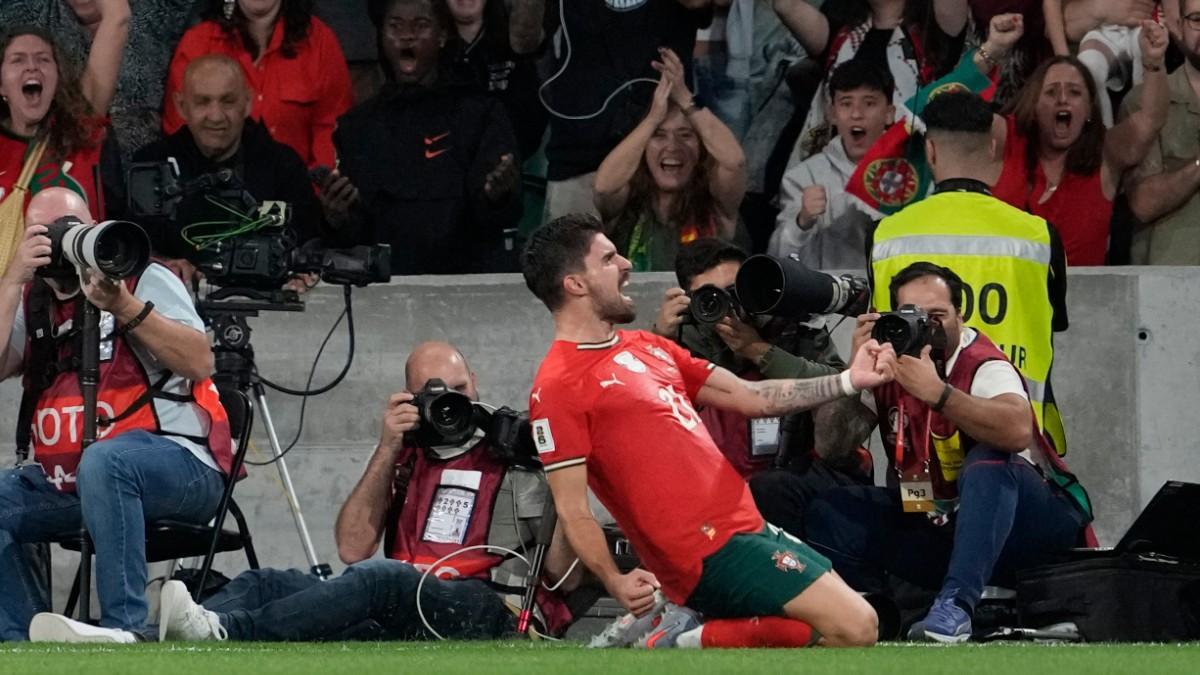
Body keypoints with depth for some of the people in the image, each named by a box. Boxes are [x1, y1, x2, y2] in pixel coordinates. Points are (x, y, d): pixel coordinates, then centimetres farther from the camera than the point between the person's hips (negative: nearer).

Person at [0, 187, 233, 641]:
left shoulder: (144, 279, 1)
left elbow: (199, 363, -13)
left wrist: (123, 307, -22)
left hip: (177, 461, -6)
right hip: (64, 481, 6)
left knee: (102, 460, -38)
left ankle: (125, 627, -38)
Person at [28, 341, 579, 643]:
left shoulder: (516, 457, 11)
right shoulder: (406, 457, 24)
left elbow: (565, 576, 4)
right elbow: (352, 549, 10)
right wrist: (388, 448, 4)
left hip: (493, 612, -5)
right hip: (400, 616, 5)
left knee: (381, 579, -36)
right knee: (265, 583, -14)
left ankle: (222, 637, -56)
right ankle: (130, 648, -41)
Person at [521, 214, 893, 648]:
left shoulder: (646, 347, 16)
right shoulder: (557, 388, -10)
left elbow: (751, 398, 19)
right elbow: (572, 510, -13)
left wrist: (849, 381, 13)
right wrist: (615, 582, -26)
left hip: (750, 527, 9)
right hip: (711, 552, -9)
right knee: (855, 628, -16)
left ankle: (697, 640, 12)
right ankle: (692, 644, -5)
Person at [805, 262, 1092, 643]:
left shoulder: (983, 366, -18)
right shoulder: (889, 361, -1)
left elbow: (1018, 431, -40)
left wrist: (937, 392, -47)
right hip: (941, 523, 5)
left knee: (988, 462, -37)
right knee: (831, 513, -11)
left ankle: (957, 603, -44)